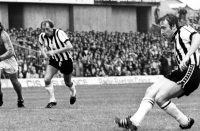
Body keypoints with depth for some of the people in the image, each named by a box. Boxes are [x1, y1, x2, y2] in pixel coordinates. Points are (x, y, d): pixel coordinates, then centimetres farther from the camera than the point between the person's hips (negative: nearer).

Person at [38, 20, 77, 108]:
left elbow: (70, 47, -37)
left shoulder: (59, 33, -28)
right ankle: (52, 100, -4)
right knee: (47, 79, -17)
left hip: (66, 60, -4)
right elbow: (41, 45, 12)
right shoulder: (42, 36, -12)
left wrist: (55, 51, -40)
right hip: (53, 61, 4)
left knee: (68, 82, 14)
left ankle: (73, 93, 48)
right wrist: (43, 52, -10)